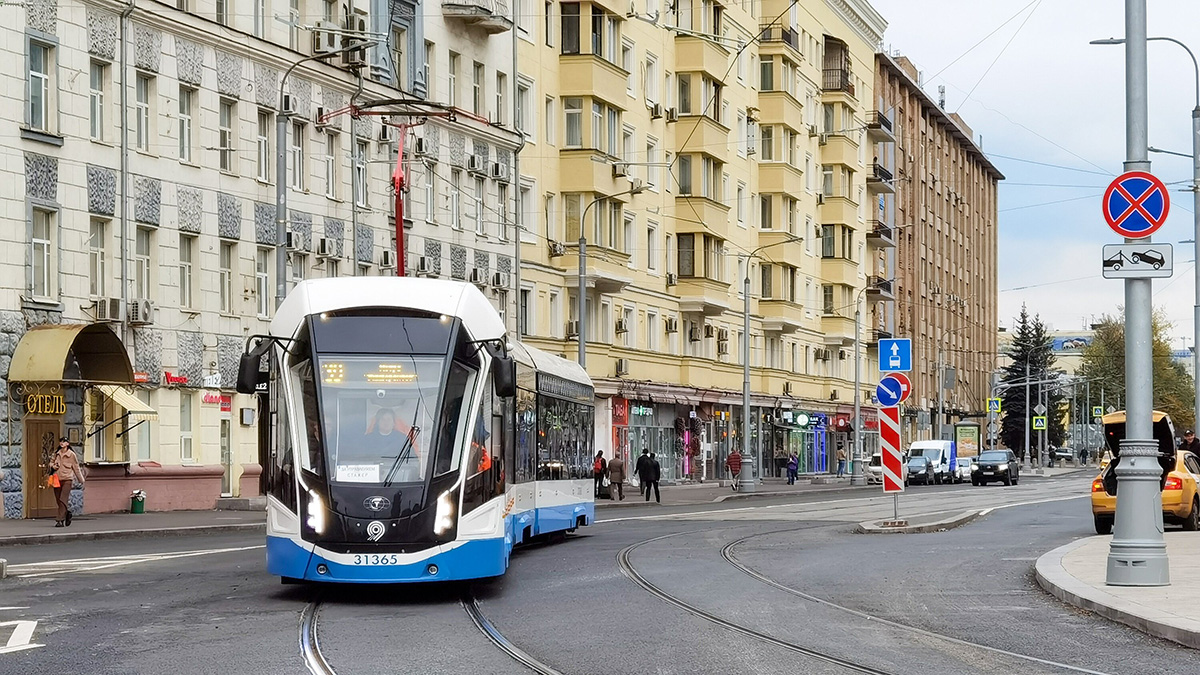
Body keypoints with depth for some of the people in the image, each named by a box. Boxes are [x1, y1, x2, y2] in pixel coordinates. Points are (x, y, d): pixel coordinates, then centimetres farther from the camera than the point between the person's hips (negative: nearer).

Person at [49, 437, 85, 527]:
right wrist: (52, 466, 1)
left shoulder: (71, 455, -1)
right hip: (57, 479, 5)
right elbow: (51, 461, 26)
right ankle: (67, 512, 32)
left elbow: (76, 468, 5)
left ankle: (61, 520, -13)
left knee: (63, 500, -13)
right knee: (58, 500, 7)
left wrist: (81, 480, 8)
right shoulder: (57, 454, 11)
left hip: (67, 479, -5)